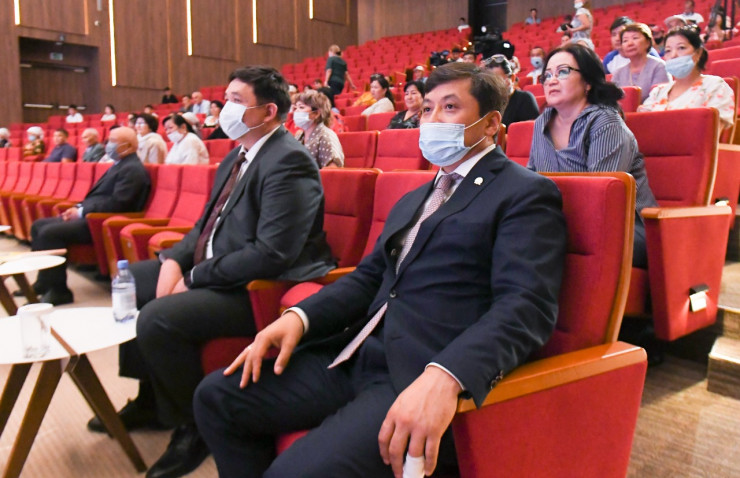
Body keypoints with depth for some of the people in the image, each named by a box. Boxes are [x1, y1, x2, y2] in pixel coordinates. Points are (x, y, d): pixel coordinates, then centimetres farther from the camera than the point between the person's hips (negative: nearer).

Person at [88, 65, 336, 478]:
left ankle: (195, 427, -1)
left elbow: (271, 254, -27)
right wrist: (175, 260, -2)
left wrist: (195, 278, -19)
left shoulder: (288, 162, -20)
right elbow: (209, 223, 17)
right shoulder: (239, 156, 10)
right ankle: (152, 396, 28)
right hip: (213, 269, 11)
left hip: (256, 288, -11)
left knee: (158, 318, -27)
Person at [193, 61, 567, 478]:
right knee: (216, 396, 1)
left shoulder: (526, 193, -2)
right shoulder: (413, 200, 23)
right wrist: (300, 316, 1)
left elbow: (526, 305, -16)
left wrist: (444, 378, -32)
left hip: (425, 378, -7)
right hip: (357, 357, 8)